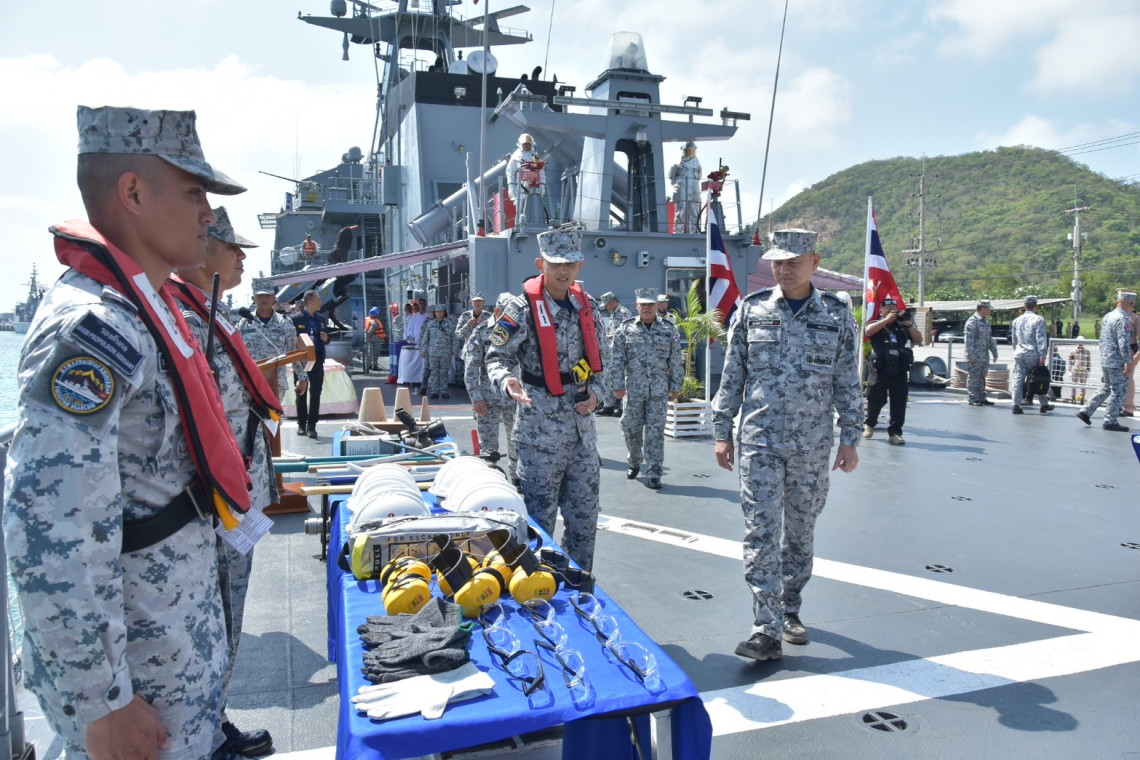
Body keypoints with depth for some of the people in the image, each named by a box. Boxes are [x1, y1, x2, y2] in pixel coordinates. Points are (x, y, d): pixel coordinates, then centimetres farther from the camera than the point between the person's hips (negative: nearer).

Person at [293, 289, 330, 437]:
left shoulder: (322, 318, 10)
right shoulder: (297, 318, -6)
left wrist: (326, 338, -4)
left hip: (317, 359, 4)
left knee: (315, 393, 2)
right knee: (301, 393, 7)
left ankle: (311, 426, 5)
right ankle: (301, 424, 15)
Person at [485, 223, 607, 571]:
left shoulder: (586, 306, 9)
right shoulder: (523, 308, -9)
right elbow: (497, 357, -7)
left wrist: (595, 391, 2)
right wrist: (507, 380, -28)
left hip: (582, 425, 6)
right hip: (541, 428, -6)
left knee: (584, 515, 14)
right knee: (540, 515, 2)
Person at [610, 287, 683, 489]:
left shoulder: (669, 330, 6)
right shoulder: (625, 329, 3)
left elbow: (675, 362, 7)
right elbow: (617, 360, 0)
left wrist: (675, 387, 4)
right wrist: (617, 385, -5)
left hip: (659, 391, 0)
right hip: (633, 389, 0)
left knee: (655, 431, -1)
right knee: (631, 428, 8)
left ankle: (653, 473, 4)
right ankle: (634, 462, 31)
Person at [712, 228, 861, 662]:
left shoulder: (837, 316, 3)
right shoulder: (752, 309, 2)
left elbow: (848, 383, 7)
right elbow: (732, 374, 5)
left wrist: (850, 439, 4)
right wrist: (722, 431, 2)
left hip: (812, 446, 1)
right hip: (759, 441, -1)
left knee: (800, 531, 12)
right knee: (762, 532, -6)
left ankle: (790, 610, 30)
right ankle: (767, 630, -3)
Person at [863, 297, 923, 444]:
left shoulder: (902, 327, 14)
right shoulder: (877, 325, 6)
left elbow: (918, 340, 8)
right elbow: (868, 331, -17)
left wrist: (909, 324, -5)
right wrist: (887, 320, -16)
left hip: (900, 373, 3)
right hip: (880, 372, -3)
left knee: (899, 405, 0)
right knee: (875, 401, 6)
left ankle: (895, 433, 5)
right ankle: (869, 425, 30)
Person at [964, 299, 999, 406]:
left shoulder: (986, 321, 17)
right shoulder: (972, 321, -12)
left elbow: (990, 338, 24)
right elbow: (969, 340, -17)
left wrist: (994, 352, 20)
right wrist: (971, 355, -21)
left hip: (984, 356, 9)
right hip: (975, 357, -9)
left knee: (982, 377, 12)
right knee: (973, 378, -4)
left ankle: (981, 398, 18)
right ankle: (973, 399, -1)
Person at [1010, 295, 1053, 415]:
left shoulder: (1016, 320, 12)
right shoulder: (1039, 319, -5)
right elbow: (1041, 339, -11)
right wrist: (1043, 355, -13)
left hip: (1019, 354, 4)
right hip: (1034, 354, -4)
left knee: (1018, 379, 1)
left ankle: (1016, 406, -5)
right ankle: (1044, 404, 17)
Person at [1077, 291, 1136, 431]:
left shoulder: (1108, 316, 11)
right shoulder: (1124, 319, -16)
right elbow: (1124, 343, -21)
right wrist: (1128, 362, -17)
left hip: (1105, 361, 9)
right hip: (1117, 363, -8)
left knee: (1105, 389, 18)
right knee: (1118, 392, 1)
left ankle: (1085, 411, 15)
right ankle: (1110, 421, 4)